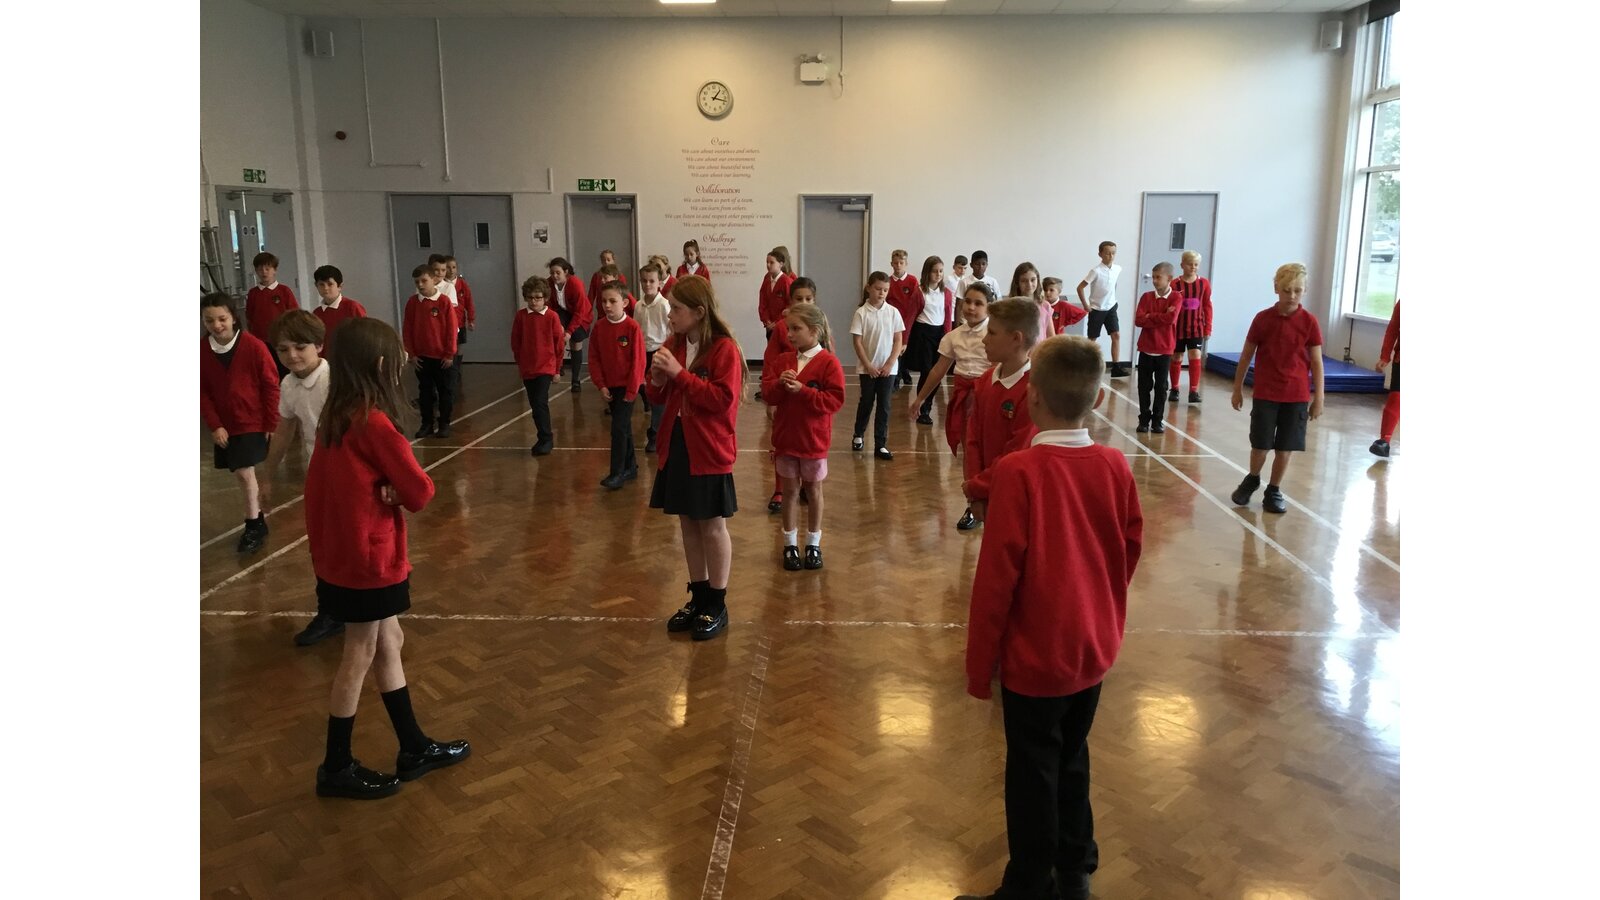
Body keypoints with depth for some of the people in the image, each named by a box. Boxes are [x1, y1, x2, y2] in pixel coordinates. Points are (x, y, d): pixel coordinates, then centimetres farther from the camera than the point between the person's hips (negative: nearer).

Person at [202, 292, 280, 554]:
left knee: (245, 473, -7)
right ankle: (257, 516, 29)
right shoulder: (202, 350, -5)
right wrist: (214, 426, -6)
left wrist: (271, 425, -7)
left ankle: (254, 525, 9)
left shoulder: (254, 346, -15)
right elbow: (202, 392, 1)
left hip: (253, 423, -4)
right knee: (243, 473, 11)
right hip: (225, 425, 4)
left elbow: (271, 387, -8)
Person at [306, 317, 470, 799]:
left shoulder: (333, 417, 5)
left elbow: (321, 486, 8)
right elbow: (420, 491, -18)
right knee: (360, 656, 5)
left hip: (340, 553, 9)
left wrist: (385, 489, -9)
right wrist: (397, 490, 2)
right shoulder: (374, 422, -21)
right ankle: (337, 768, 20)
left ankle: (414, 748, 28)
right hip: (368, 558, -9)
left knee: (389, 643, 17)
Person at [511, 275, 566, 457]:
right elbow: (515, 342, 7)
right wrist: (520, 363, 8)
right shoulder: (520, 316, -1)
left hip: (546, 367, -4)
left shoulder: (552, 317, -8)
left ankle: (545, 439, -2)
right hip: (527, 368, 4)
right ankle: (545, 437, 25)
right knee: (535, 405, 11)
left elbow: (559, 344, -2)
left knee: (540, 403, -13)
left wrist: (557, 368, 2)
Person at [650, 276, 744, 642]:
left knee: (712, 526, 4)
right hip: (677, 446, 7)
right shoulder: (673, 345, 7)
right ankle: (698, 598, 27)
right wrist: (657, 380, -9)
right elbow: (658, 398, 14)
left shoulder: (724, 348, -14)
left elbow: (723, 399, -23)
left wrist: (680, 373, -24)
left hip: (709, 451, -7)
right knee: (688, 524, 14)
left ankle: (717, 606, 17)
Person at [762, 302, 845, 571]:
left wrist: (802, 390, -24)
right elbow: (767, 394, 0)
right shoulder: (782, 360, 3)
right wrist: (780, 384, -20)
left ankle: (814, 544, 25)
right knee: (790, 491, 11)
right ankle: (790, 545, 22)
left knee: (813, 491, 12)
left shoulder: (829, 362, -12)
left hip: (814, 439, -4)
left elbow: (835, 400, -19)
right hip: (785, 438, 4)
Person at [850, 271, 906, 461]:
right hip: (867, 367, -1)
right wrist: (868, 365, -11)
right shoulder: (861, 313, -7)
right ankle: (858, 435, 34)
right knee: (866, 402, 11)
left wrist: (890, 364, -8)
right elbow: (857, 342, -6)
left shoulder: (893, 312, -1)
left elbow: (898, 341, 1)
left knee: (884, 405, 2)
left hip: (888, 367, 1)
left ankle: (880, 445, 7)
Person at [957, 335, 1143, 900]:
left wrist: (980, 664, -9)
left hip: (1035, 657, -6)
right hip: (1094, 651, 6)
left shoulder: (1018, 471, -22)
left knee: (1032, 778, 10)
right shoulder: (1115, 465, -6)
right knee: (1072, 763, 23)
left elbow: (996, 576, -19)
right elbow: (1131, 550, 5)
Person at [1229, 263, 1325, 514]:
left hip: (1296, 396, 0)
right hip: (1265, 394, 0)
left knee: (1284, 447, 6)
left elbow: (1316, 362, -1)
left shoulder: (1309, 322, -4)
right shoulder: (1262, 319, -3)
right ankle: (1252, 480, 31)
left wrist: (1318, 398, -2)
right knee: (1260, 444, 4)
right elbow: (1246, 355, 5)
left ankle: (1274, 491, 22)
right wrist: (1238, 388, 7)